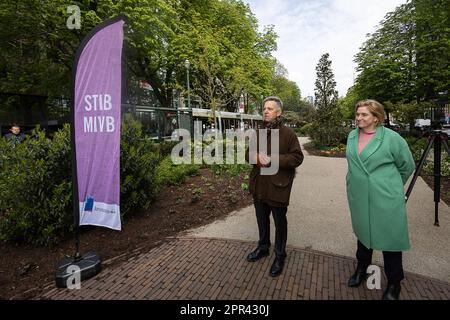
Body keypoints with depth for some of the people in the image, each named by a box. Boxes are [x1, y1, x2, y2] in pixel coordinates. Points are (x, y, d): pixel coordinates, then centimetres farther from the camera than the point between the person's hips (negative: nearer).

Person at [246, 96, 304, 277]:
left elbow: (297, 157, -13)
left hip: (278, 186, -5)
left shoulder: (287, 133, -10)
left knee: (280, 223, 11)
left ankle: (280, 256, 29)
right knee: (262, 220, 21)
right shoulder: (258, 133, 9)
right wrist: (257, 156, -12)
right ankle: (263, 247, 42)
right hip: (259, 185, 6)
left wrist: (273, 159, -23)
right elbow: (248, 154, 12)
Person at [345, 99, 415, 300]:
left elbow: (407, 166, 0)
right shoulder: (352, 136, 3)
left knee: (390, 238, 7)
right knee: (363, 232, 20)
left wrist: (390, 184, 8)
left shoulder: (392, 138, -12)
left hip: (386, 199, -5)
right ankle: (362, 269, 41)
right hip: (358, 197, 5)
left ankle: (394, 284, 27)